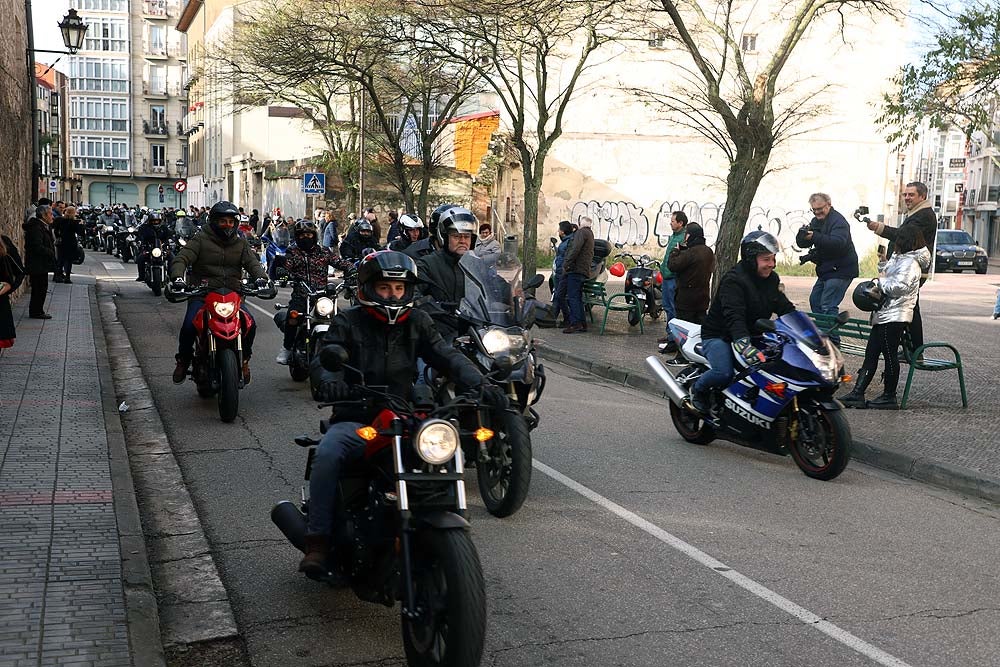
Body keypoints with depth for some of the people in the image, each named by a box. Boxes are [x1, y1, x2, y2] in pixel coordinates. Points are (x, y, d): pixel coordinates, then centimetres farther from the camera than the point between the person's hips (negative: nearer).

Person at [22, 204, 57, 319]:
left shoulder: (44, 227, 13)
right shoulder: (36, 228, -19)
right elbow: (38, 247, -25)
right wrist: (51, 253, -15)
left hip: (41, 265, 10)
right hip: (37, 265, -10)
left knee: (41, 288, 15)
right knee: (39, 288, -4)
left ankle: (37, 311, 22)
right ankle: (36, 312, 4)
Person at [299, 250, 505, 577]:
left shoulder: (417, 323, 11)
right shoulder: (348, 323, 3)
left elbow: (446, 356, -1)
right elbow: (325, 357, -12)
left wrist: (480, 384, -21)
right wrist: (328, 381, -38)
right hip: (355, 420, -2)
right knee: (328, 455, -32)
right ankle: (318, 542, -25)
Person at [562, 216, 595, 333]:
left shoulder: (581, 232, -6)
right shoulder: (590, 233, 25)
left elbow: (575, 249, -18)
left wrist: (566, 264, -16)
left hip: (576, 269, -10)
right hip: (584, 271, 10)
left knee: (573, 297, -12)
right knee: (578, 297, 13)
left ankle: (576, 323, -17)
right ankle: (582, 323, 13)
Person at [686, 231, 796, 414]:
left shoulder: (771, 279, 6)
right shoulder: (734, 280, -21)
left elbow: (785, 308, 6)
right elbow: (734, 316, -35)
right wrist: (743, 344, -50)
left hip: (751, 335, 8)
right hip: (718, 336, -8)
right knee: (724, 373, -33)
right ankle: (697, 389, -1)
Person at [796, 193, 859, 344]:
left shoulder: (838, 221, -15)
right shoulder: (816, 221, 12)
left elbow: (838, 243, -33)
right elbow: (802, 243, 7)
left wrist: (814, 236, -39)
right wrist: (802, 234, -17)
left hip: (840, 270, -10)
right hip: (825, 270, 10)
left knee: (828, 306, -16)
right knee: (815, 300, 16)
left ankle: (833, 341, -13)